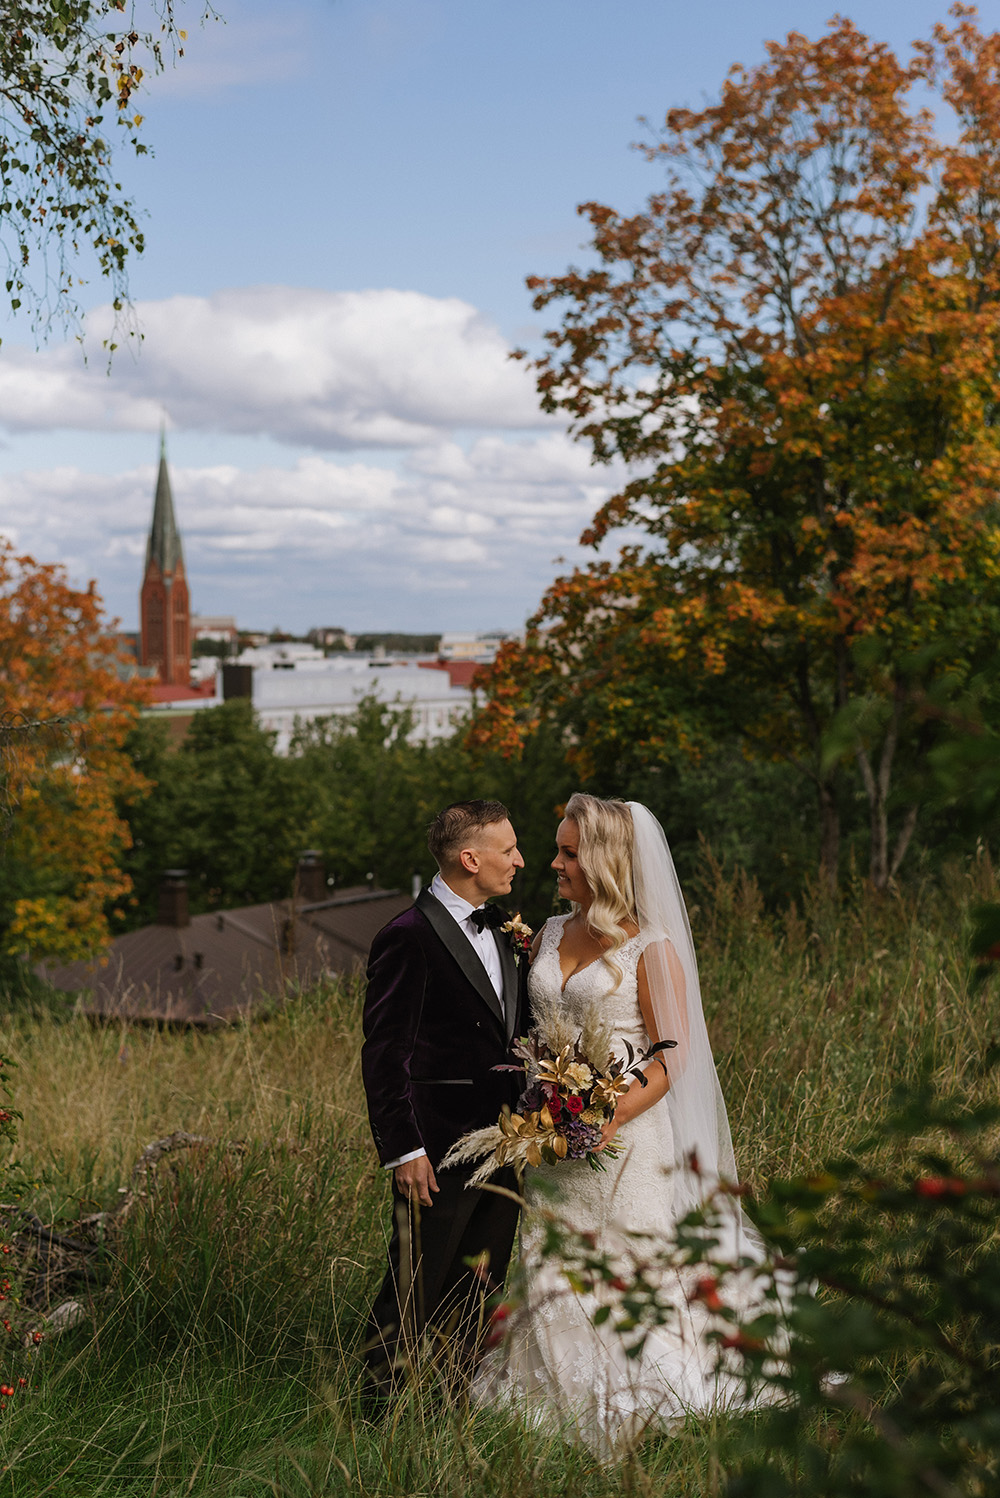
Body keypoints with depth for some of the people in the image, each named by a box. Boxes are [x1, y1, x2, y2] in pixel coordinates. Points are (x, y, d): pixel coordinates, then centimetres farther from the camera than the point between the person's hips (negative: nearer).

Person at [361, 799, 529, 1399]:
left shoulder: (502, 929, 12)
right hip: (440, 1150, -8)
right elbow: (384, 1054, -15)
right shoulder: (409, 937, -14)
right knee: (414, 1294, 2)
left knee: (480, 1287, 17)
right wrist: (403, 1151, -17)